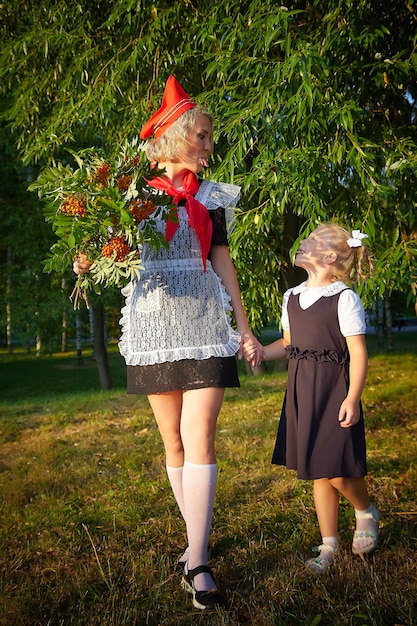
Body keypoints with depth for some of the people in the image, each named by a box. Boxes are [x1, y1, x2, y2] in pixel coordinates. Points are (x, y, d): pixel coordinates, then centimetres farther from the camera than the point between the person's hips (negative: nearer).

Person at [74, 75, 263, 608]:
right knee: (173, 441, 6)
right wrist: (88, 262, -13)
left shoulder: (211, 196, 11)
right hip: (154, 326, 0)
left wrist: (244, 326, 9)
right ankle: (197, 538, 21)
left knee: (199, 437, -10)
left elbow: (222, 261, 12)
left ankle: (196, 562, -8)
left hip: (206, 325, 0)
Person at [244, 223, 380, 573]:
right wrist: (261, 352, 2)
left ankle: (366, 513, 29)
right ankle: (329, 545, 24)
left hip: (334, 392, -6)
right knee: (317, 472, 12)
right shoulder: (292, 297, 10)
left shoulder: (344, 298, -10)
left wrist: (352, 398, -19)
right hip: (301, 392, 6)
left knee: (337, 472, -5)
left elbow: (358, 353, -13)